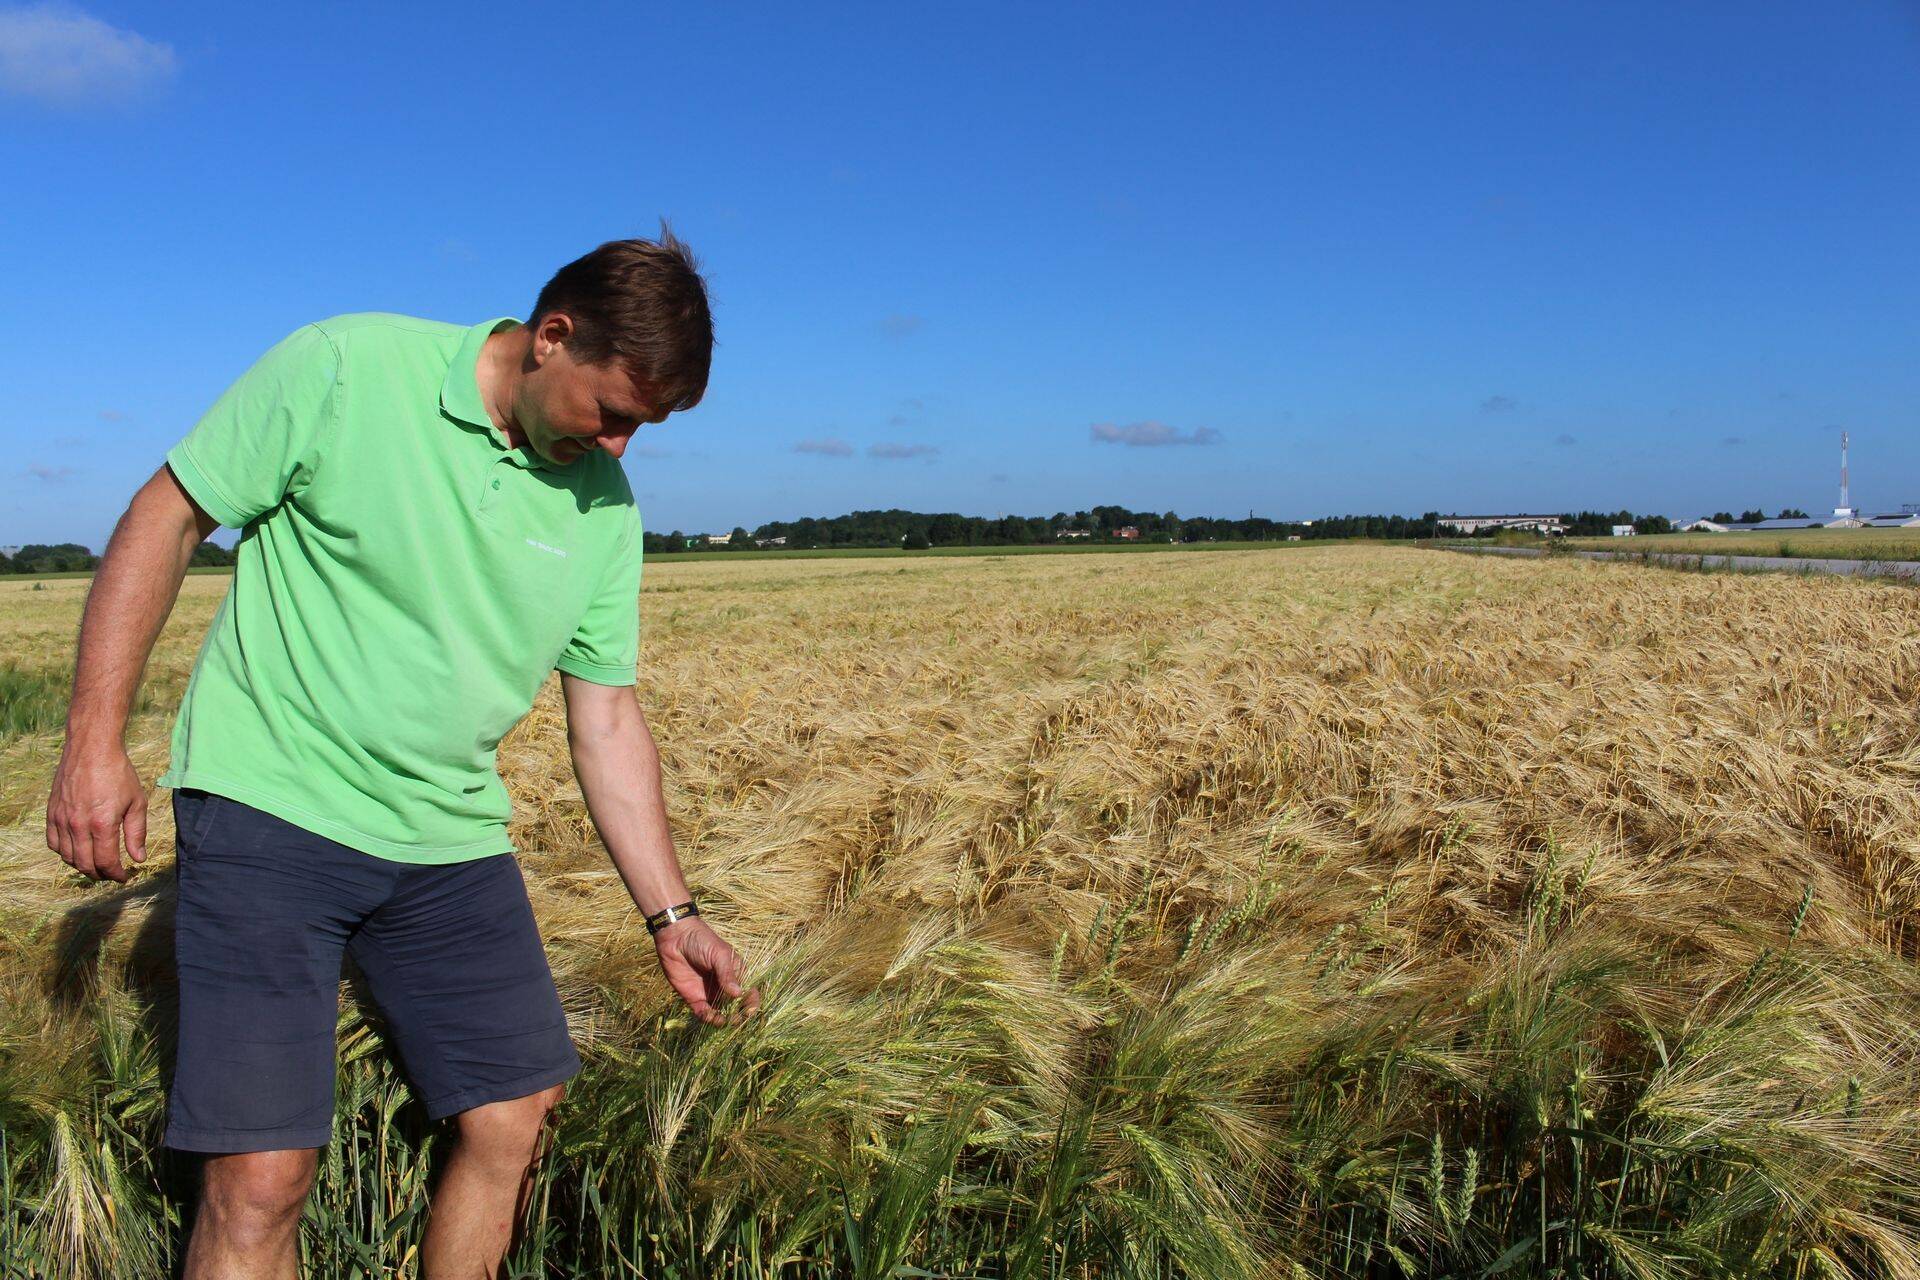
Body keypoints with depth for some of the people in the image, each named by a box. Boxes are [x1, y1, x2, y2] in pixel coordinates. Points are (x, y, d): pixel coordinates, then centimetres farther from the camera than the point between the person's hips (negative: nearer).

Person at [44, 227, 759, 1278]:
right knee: (261, 1179, -8)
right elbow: (166, 517, -4)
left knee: (513, 1126, 6)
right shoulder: (345, 369, -10)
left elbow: (607, 720, 7)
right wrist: (94, 741, -9)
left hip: (452, 843, 5)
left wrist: (671, 914, 6)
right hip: (271, 807, -4)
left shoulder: (605, 509, 3)